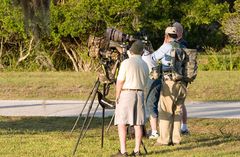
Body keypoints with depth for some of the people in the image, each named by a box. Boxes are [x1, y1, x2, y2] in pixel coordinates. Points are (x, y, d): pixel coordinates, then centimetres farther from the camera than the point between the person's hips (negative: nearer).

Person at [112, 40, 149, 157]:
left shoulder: (126, 62, -7)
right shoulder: (145, 65, 9)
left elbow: (120, 82, -8)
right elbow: (144, 82, 13)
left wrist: (117, 97, 1)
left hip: (126, 93, -5)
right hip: (140, 94, 5)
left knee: (122, 123, -4)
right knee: (138, 124, 7)